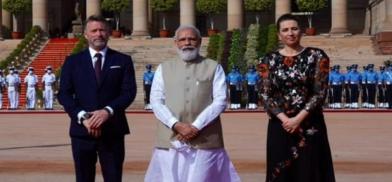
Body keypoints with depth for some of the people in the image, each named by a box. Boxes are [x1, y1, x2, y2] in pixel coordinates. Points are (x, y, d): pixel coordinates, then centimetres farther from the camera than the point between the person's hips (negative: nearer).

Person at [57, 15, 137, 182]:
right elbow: (64, 94, 1)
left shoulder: (123, 61, 8)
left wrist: (108, 111, -18)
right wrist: (83, 117, -13)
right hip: (82, 130, 1)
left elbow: (129, 92, -2)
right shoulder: (72, 61, 9)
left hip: (112, 131, -1)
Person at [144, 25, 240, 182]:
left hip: (205, 141, -1)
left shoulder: (214, 68, 8)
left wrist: (196, 126, -12)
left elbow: (220, 101, -2)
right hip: (170, 140, 1)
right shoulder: (164, 68, 12)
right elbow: (156, 101, 4)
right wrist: (176, 125, -12)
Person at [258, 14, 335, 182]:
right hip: (280, 126, 1)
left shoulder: (316, 56, 0)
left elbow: (320, 92, -6)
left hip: (310, 126, -1)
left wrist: (299, 118, -15)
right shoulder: (269, 60, 4)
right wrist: (284, 119, -15)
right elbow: (266, 95, 0)